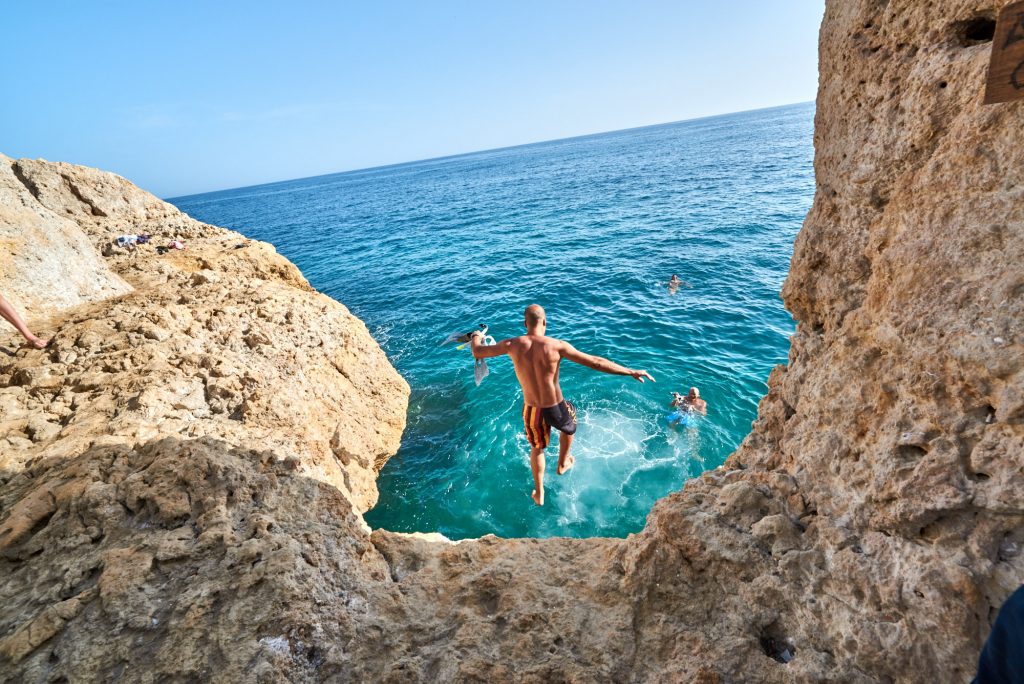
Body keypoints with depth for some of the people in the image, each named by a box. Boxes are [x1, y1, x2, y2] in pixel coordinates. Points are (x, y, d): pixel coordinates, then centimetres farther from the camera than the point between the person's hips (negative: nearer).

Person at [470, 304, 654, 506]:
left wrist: (476, 336, 24)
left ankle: (539, 494, 42)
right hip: (556, 409, -2)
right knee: (569, 425, 35)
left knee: (536, 448, 28)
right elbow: (596, 363, -17)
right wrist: (631, 372, -10)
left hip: (532, 411, 2)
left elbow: (477, 352, 1)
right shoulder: (557, 345, -18)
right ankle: (562, 464, 55)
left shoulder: (512, 345, -12)